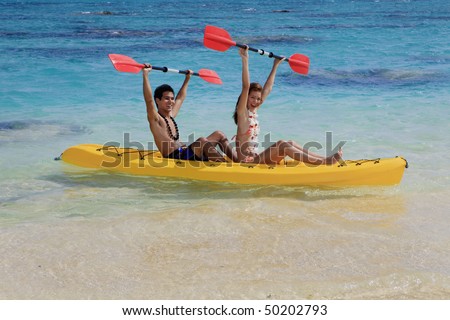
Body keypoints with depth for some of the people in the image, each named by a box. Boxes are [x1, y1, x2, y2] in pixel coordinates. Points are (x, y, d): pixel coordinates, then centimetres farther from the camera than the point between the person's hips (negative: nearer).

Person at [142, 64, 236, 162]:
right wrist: (145, 74, -28)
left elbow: (180, 98, 37)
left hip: (186, 154, 10)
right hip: (175, 158, -10)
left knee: (219, 135, 8)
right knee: (202, 141, -31)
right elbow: (149, 100, -22)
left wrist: (187, 78, 45)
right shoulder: (156, 119, -5)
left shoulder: (171, 116, 20)